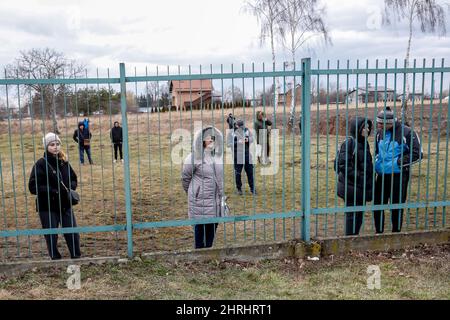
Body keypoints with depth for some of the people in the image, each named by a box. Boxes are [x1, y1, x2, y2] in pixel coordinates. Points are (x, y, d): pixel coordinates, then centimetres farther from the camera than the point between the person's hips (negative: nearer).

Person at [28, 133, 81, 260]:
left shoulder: (64, 162, 5)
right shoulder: (41, 164, -10)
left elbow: (74, 179, 17)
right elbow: (33, 187, -14)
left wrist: (71, 187, -4)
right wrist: (53, 191, -21)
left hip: (65, 205, 5)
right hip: (48, 208, -4)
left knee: (73, 233, 8)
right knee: (51, 237, 6)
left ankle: (77, 258, 24)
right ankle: (56, 260, 22)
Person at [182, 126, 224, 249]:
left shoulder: (219, 156, 6)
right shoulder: (194, 158, -12)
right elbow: (185, 178, -1)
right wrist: (192, 193, 10)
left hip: (216, 198, 6)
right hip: (200, 199, -6)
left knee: (213, 226, 13)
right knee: (200, 227, 3)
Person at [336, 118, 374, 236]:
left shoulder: (364, 143, 11)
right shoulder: (349, 142, -14)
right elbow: (343, 165, -18)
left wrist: (369, 180, 11)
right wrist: (357, 176, -20)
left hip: (361, 187, 8)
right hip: (351, 186, -8)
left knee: (360, 213, 14)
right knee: (352, 214, 0)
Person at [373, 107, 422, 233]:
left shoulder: (407, 132, -13)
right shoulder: (380, 132, 5)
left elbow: (417, 154, -10)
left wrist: (397, 162, -16)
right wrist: (377, 161, 4)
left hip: (399, 175, -5)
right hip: (382, 175, 5)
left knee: (397, 207, 6)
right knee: (378, 205, 8)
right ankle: (379, 233, 25)